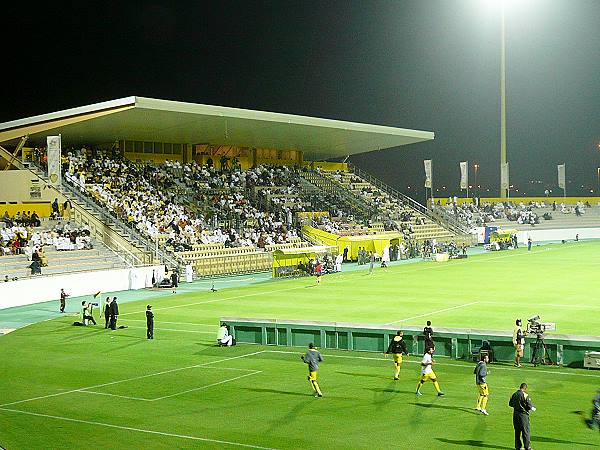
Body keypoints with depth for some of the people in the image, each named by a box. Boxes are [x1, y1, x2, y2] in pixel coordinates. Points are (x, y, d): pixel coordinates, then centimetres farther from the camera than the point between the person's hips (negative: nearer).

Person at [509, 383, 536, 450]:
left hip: (515, 414, 6)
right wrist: (533, 408, 5)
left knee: (517, 431, 14)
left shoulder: (514, 394, 6)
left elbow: (510, 404, 15)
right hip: (523, 414, -6)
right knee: (526, 431, 3)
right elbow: (529, 405, -16)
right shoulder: (525, 395, -14)